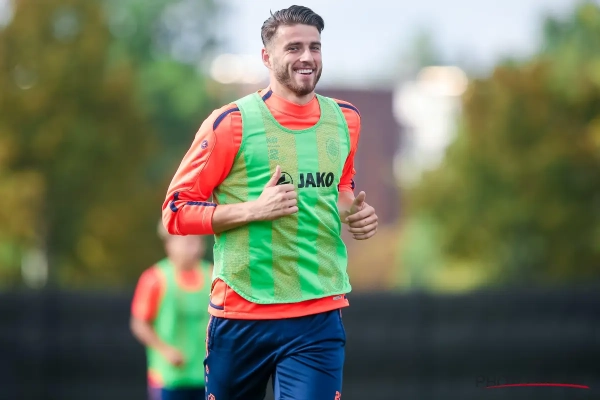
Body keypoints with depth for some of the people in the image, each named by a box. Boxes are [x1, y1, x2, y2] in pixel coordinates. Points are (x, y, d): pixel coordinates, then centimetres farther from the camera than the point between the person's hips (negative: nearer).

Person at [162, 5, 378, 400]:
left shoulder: (345, 119, 8)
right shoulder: (232, 122, -6)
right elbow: (176, 211, -4)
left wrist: (354, 212, 5)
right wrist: (253, 210, -17)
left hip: (319, 320, 2)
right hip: (241, 318, -2)